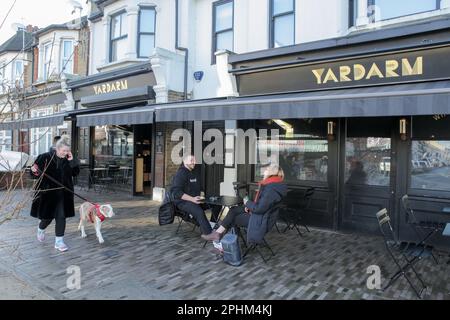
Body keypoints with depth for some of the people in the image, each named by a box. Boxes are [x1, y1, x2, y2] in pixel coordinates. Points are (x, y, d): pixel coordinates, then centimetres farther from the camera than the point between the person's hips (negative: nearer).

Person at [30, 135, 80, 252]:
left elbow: (76, 173, 1)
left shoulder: (68, 160, 1)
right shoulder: (45, 157, -10)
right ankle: (41, 229, 46)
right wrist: (34, 171, -27)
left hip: (63, 194, 3)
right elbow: (36, 173, -4)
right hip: (48, 193, -2)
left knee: (61, 217, 2)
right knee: (48, 216, 11)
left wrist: (72, 161, -11)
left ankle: (59, 241, 13)